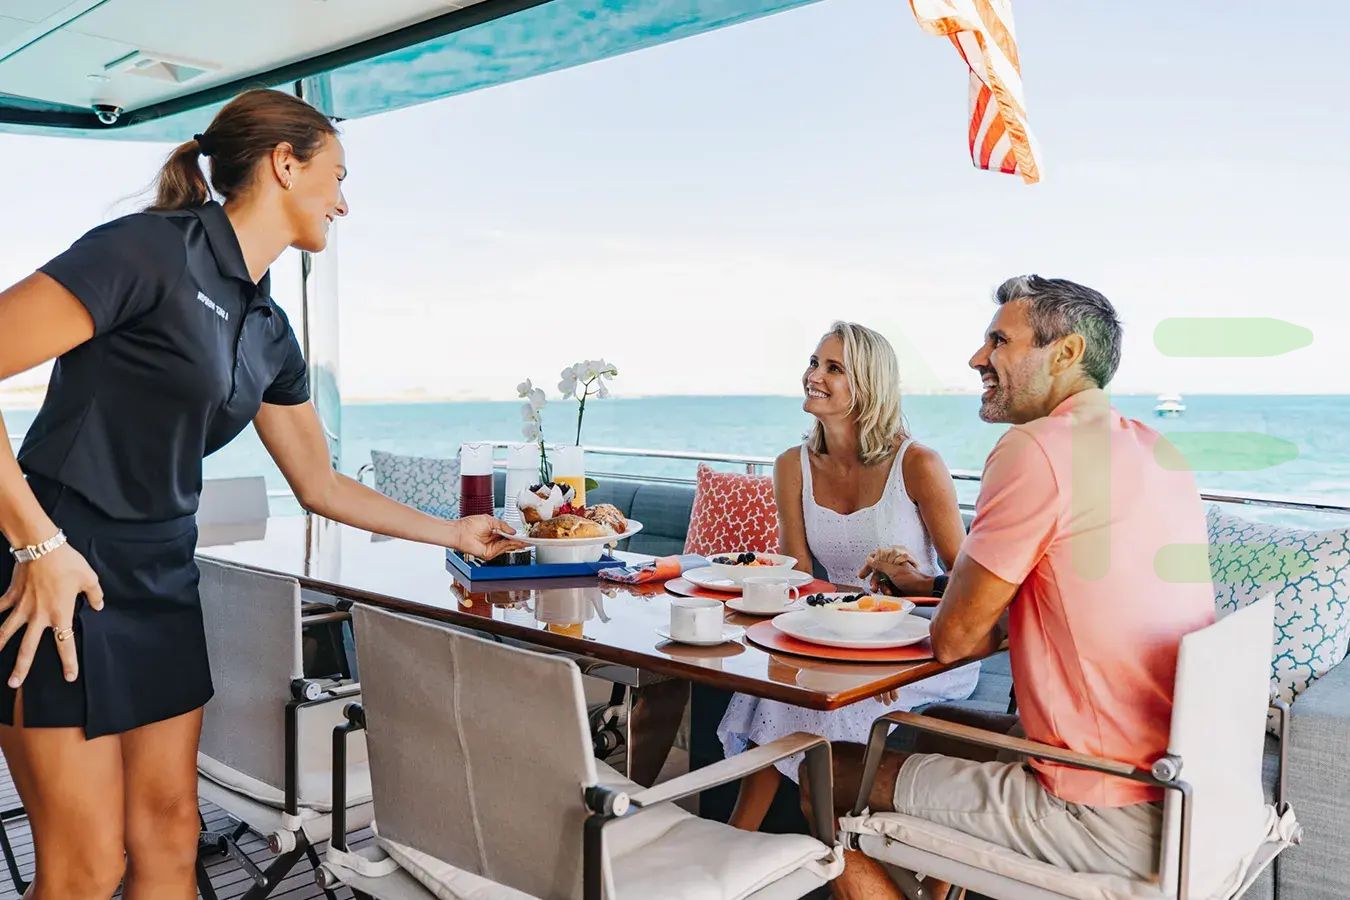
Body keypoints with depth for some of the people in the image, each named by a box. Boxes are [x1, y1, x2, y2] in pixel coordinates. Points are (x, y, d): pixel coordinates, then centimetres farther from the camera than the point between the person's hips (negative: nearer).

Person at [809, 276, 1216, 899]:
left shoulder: (1036, 447, -19)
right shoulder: (1150, 447, 9)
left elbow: (953, 639, -13)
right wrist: (933, 585, 18)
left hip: (1114, 826, -9)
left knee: (828, 779, 1)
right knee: (940, 724, 27)